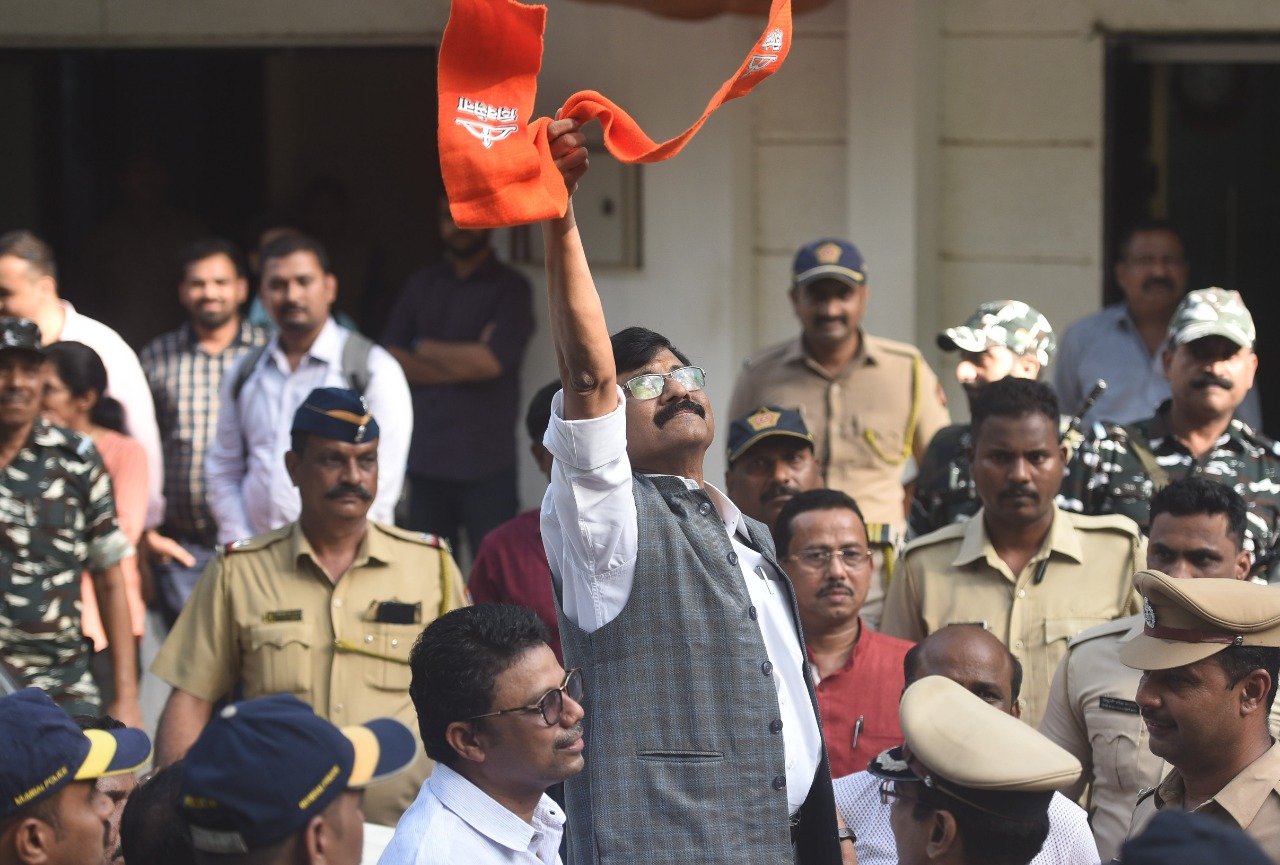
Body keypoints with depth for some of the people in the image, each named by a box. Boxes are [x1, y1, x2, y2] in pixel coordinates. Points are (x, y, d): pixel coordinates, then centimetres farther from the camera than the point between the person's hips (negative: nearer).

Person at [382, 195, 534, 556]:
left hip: (486, 462, -4)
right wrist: (464, 363, -6)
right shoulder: (422, 285, 14)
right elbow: (392, 360, 5)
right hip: (426, 458, 4)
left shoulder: (510, 288, 0)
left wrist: (424, 348, 1)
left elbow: (490, 361, -12)